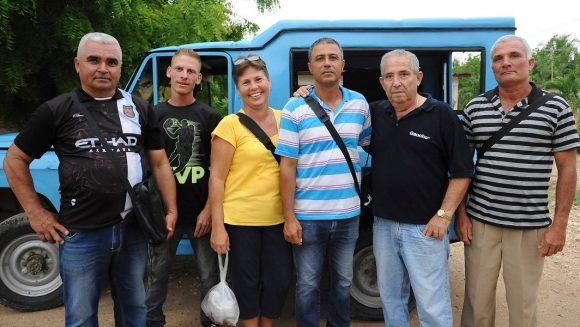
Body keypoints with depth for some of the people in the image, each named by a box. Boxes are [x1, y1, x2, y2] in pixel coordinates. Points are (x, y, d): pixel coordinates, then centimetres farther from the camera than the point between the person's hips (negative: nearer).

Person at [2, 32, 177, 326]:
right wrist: (36, 213, 0)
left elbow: (159, 162, 7)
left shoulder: (139, 109, 4)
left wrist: (171, 210, 3)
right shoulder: (56, 111, -3)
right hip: (80, 233, -2)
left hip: (133, 228, 2)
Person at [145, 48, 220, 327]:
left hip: (200, 212, -1)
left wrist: (209, 209, -9)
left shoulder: (209, 116, -1)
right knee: (157, 274, 14)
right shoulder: (154, 115, 3)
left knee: (210, 276, 8)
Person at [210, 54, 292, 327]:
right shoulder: (230, 125, -8)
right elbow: (216, 178, -8)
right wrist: (217, 227, -12)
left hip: (278, 218, 4)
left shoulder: (284, 119, 4)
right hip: (240, 219, -4)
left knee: (280, 282, 12)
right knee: (247, 283, 11)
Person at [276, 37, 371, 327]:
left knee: (343, 282, 20)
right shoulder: (295, 108, -8)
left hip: (348, 213, 3)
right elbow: (287, 166, -9)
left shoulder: (359, 104, 3)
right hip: (308, 215, -3)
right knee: (307, 285, 11)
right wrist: (288, 216, -11)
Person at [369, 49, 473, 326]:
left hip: (425, 227, -4)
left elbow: (462, 171, -7)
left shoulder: (441, 115, -8)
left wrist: (444, 214, -12)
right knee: (390, 299, 19)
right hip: (383, 225, 5)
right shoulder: (375, 113, 5)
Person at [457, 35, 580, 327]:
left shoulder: (555, 108, -2)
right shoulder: (475, 108, 3)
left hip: (530, 226, -1)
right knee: (477, 300, 11)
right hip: (480, 220, 2)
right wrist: (460, 212, 2)